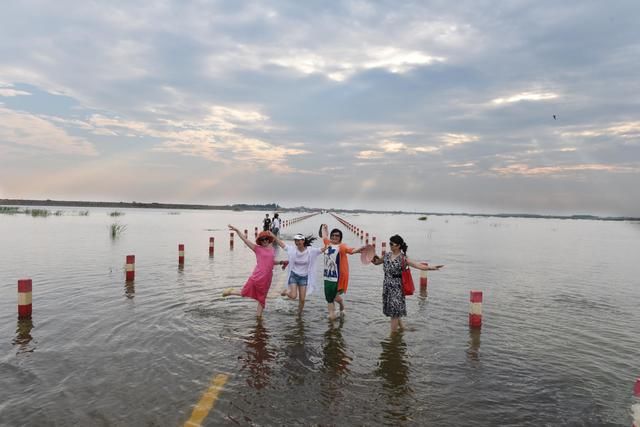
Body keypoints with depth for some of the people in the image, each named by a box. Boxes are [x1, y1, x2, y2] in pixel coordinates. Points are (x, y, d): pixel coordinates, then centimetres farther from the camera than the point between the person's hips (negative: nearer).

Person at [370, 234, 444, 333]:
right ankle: (401, 327, 35)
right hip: (386, 285, 6)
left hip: (396, 287, -6)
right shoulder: (387, 255, 5)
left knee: (394, 310, -1)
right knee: (391, 309, 14)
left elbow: (418, 265, -18)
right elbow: (376, 262, 19)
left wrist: (432, 268, -28)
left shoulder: (402, 258, -12)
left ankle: (393, 333, 10)